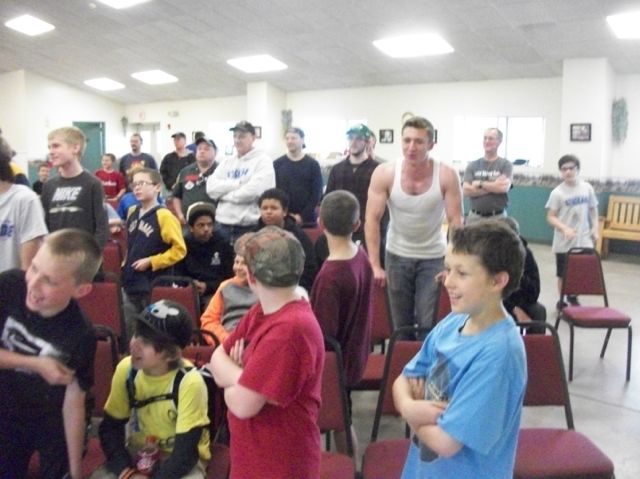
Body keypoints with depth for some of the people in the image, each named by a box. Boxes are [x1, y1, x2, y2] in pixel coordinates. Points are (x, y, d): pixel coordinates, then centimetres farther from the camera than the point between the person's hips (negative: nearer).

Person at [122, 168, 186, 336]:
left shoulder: (164, 216, -13)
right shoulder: (132, 212, 9)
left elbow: (179, 249, -17)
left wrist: (151, 262, -17)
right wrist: (126, 266, 14)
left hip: (154, 287, -7)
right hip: (131, 284, 7)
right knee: (129, 332, 15)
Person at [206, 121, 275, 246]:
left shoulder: (263, 161, -2)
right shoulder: (227, 162, 15)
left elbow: (253, 191, -17)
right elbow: (211, 188, 2)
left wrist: (224, 194, -3)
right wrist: (238, 183, -10)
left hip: (250, 227, -5)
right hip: (222, 225, 5)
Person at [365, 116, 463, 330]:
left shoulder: (447, 175, -17)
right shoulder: (384, 174, -15)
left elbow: (455, 222, -13)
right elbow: (372, 220, -13)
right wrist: (375, 265, -16)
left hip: (433, 257, -1)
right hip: (397, 256, 1)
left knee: (429, 325, -1)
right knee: (401, 324, 12)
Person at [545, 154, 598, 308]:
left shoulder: (587, 188, 2)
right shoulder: (557, 192, -8)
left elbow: (593, 210, 12)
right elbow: (551, 217, -8)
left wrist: (595, 230, 5)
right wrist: (564, 228, -22)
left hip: (584, 240, 3)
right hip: (564, 242, -3)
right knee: (563, 274, 6)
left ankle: (573, 298, 26)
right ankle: (562, 301, 24)